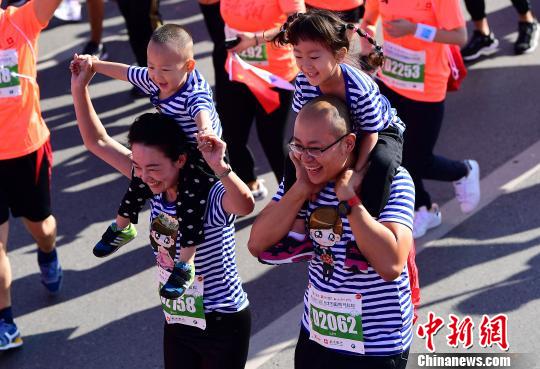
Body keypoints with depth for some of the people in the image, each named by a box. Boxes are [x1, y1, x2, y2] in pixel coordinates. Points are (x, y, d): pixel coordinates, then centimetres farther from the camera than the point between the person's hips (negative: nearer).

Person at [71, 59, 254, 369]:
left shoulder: (211, 196, -24)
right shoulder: (156, 188, -6)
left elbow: (246, 206, -48)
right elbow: (98, 142, -1)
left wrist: (220, 167, -62)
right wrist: (80, 88, -9)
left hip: (223, 324, -6)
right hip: (176, 322, 6)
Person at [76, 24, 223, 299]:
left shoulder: (195, 93, -39)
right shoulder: (153, 80, -17)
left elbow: (202, 113, -62)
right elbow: (125, 72, 2)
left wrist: (207, 132, -83)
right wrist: (94, 64, 1)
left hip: (200, 154, -7)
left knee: (192, 204, -14)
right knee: (141, 179, 19)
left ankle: (186, 265, -2)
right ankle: (121, 227, 46)